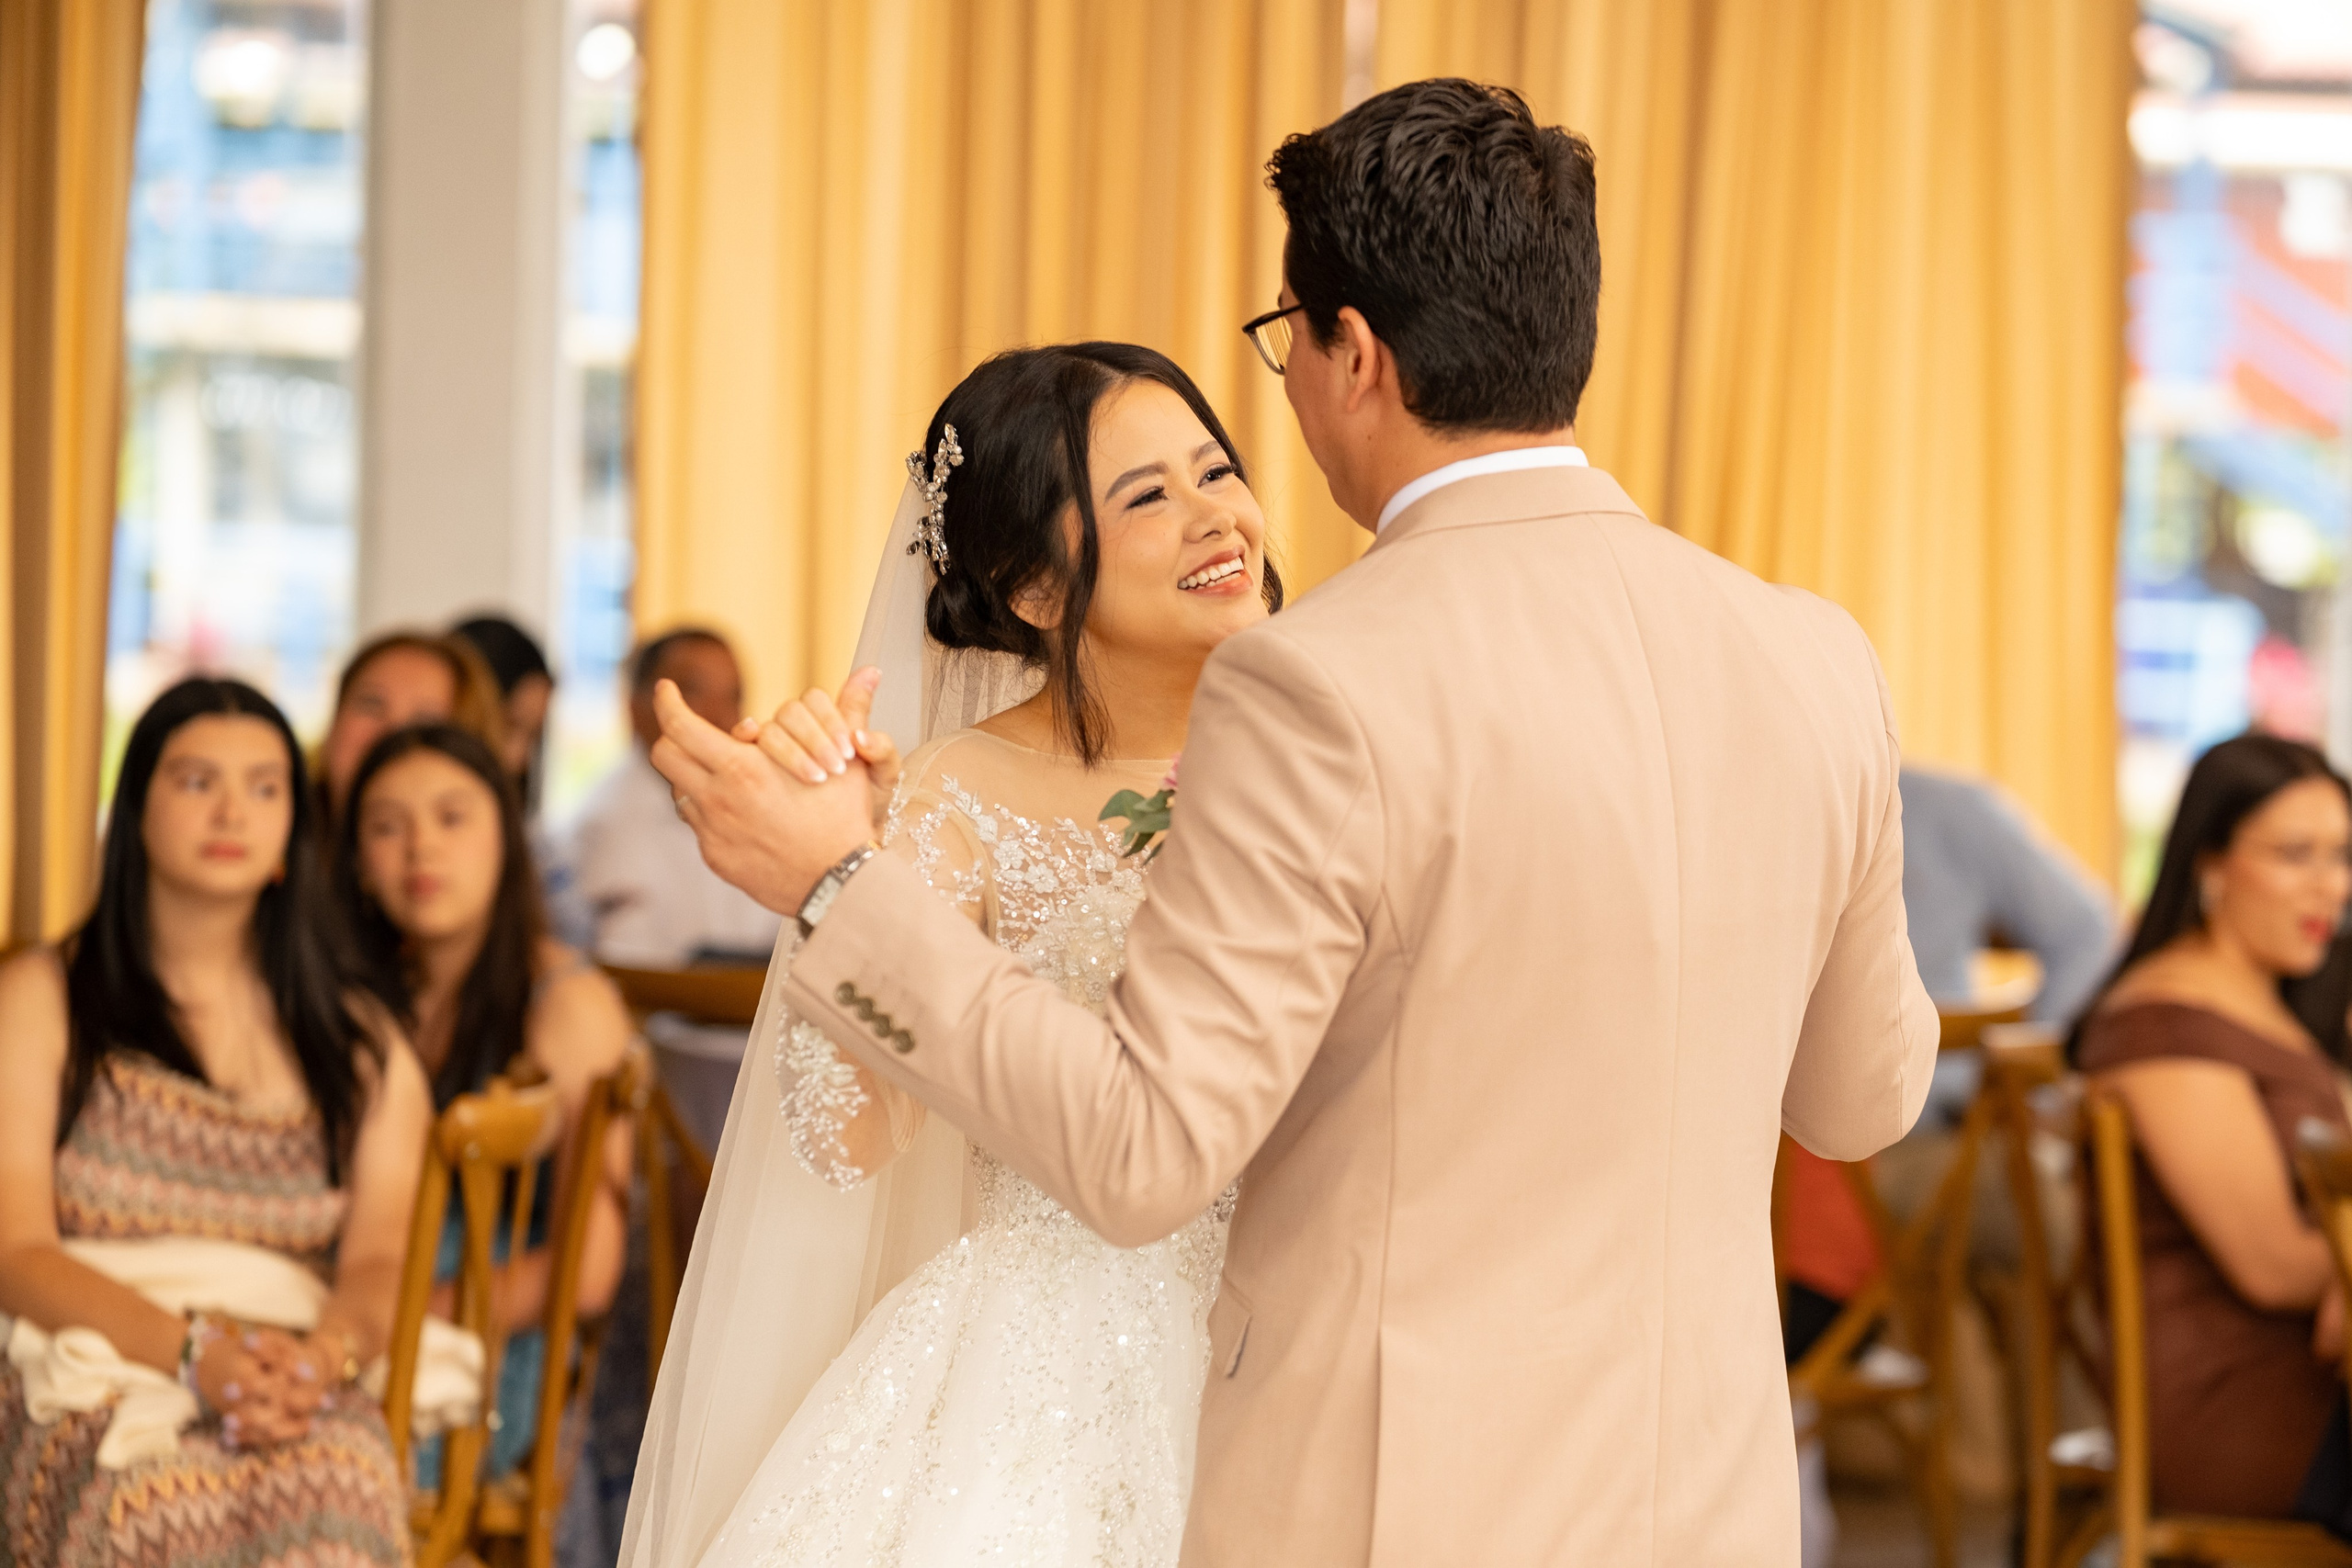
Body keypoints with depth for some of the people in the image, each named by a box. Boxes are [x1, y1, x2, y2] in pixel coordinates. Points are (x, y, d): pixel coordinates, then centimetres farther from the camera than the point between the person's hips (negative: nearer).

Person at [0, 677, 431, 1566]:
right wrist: (193, 1352, -16)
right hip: (94, 1376, -1)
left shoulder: (362, 1048, 22)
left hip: (307, 1392, 2)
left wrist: (324, 1357, -18)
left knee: (338, 1489, -37)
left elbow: (381, 1260, 7)